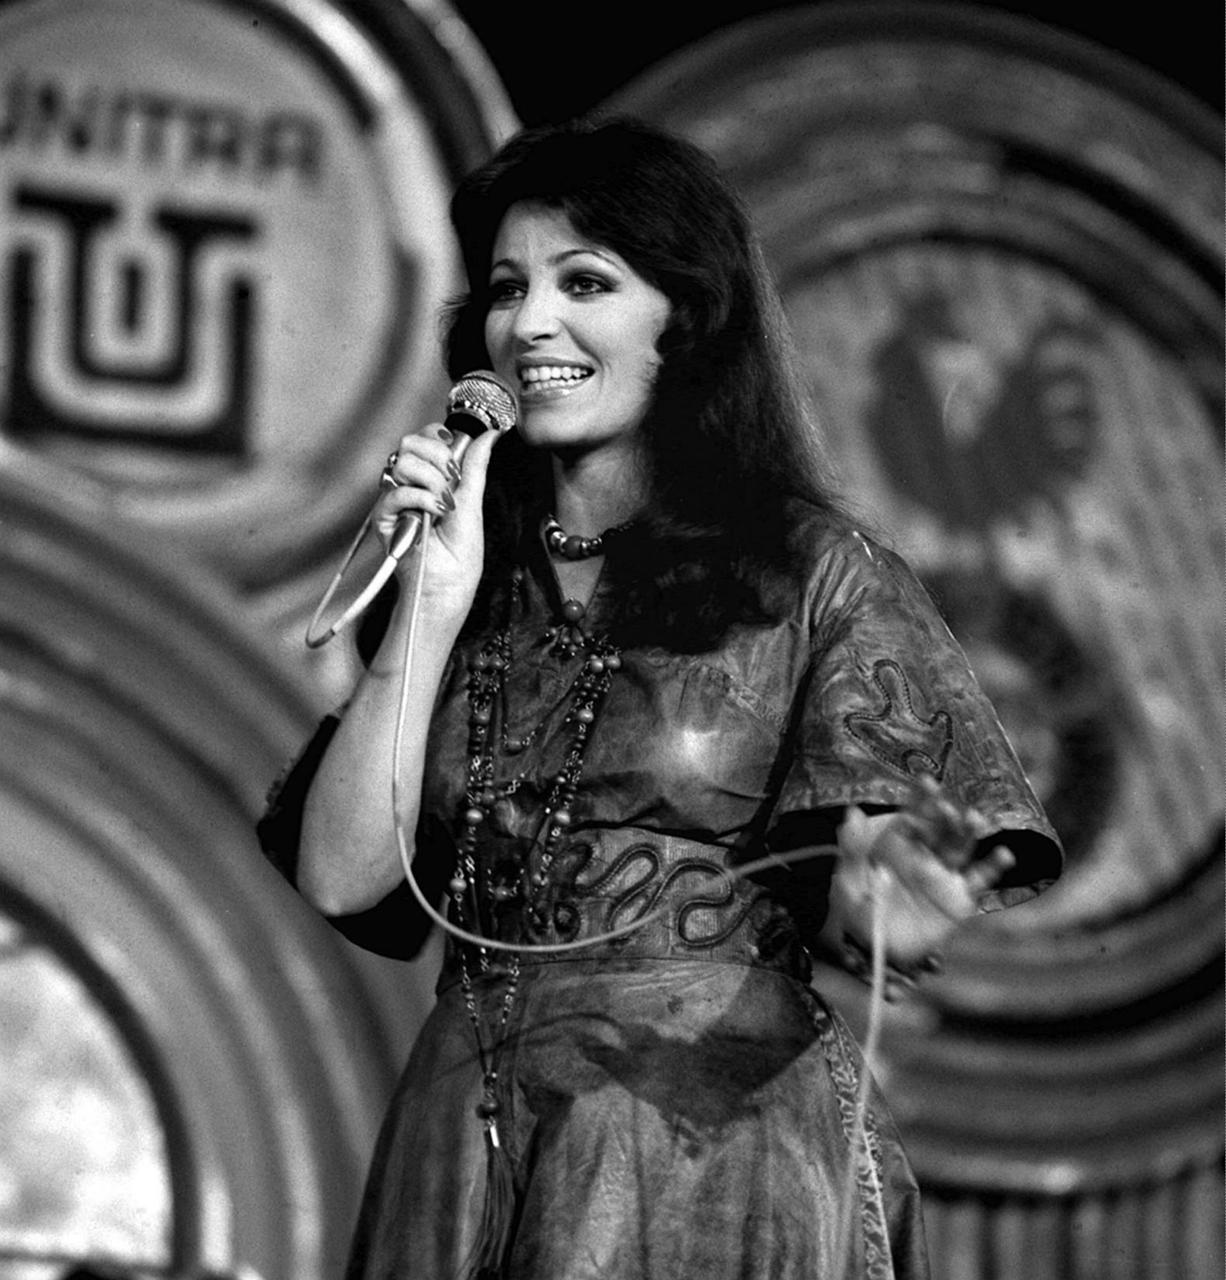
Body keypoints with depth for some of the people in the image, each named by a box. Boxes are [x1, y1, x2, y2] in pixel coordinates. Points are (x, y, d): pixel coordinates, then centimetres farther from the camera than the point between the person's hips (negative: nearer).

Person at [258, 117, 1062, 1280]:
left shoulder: (816, 574, -3)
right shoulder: (476, 572, 8)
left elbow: (834, 880, -8)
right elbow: (341, 878, 0)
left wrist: (873, 892, -30)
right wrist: (434, 609, -7)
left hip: (716, 1150, -4)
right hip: (466, 1159, 4)